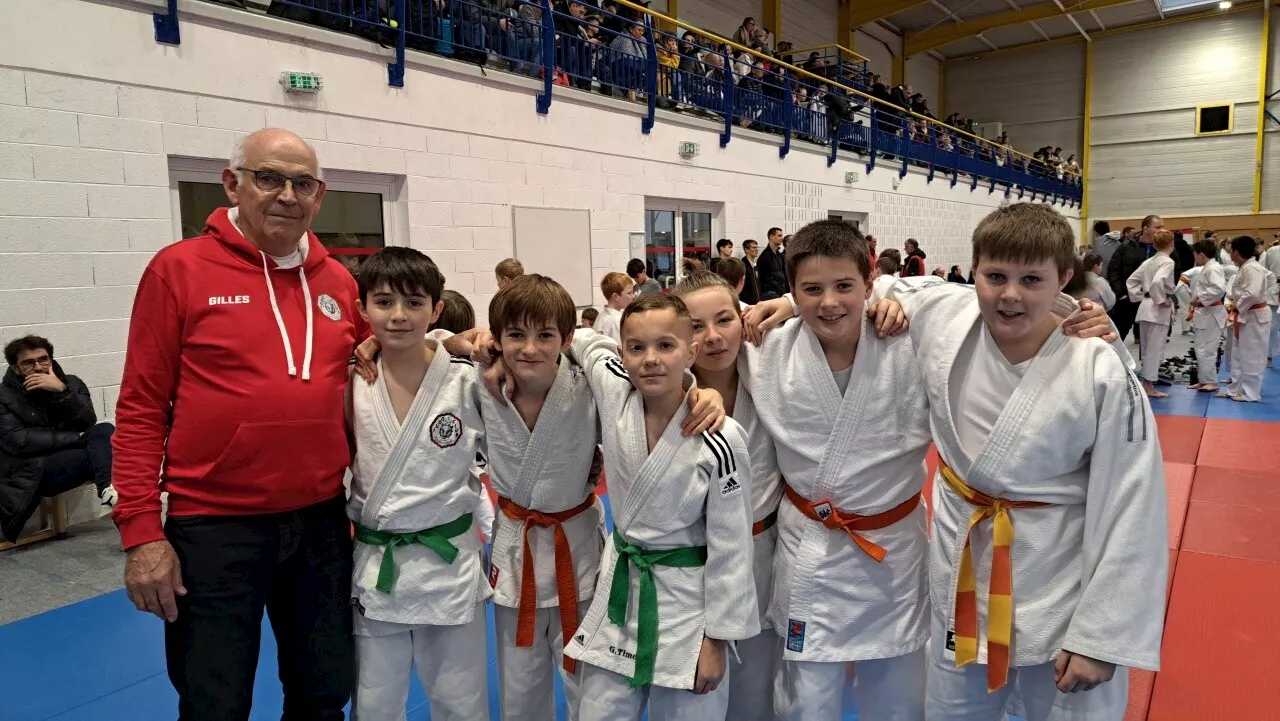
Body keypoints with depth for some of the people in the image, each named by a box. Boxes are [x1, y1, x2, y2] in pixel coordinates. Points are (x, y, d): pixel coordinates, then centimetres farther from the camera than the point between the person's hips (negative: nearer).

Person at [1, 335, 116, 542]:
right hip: (32, 474, -4)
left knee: (105, 431, -27)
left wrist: (62, 391, -18)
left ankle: (108, 488, -40)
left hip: (72, 461, 4)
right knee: (101, 451, -30)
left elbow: (88, 423, -5)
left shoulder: (71, 383, 10)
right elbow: (17, 442, -12)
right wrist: (76, 438, -16)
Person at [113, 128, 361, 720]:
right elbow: (141, 407, -7)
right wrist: (141, 529, -10)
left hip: (321, 520, 4)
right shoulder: (179, 269, -7)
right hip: (214, 527, -4)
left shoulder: (338, 282, 4)